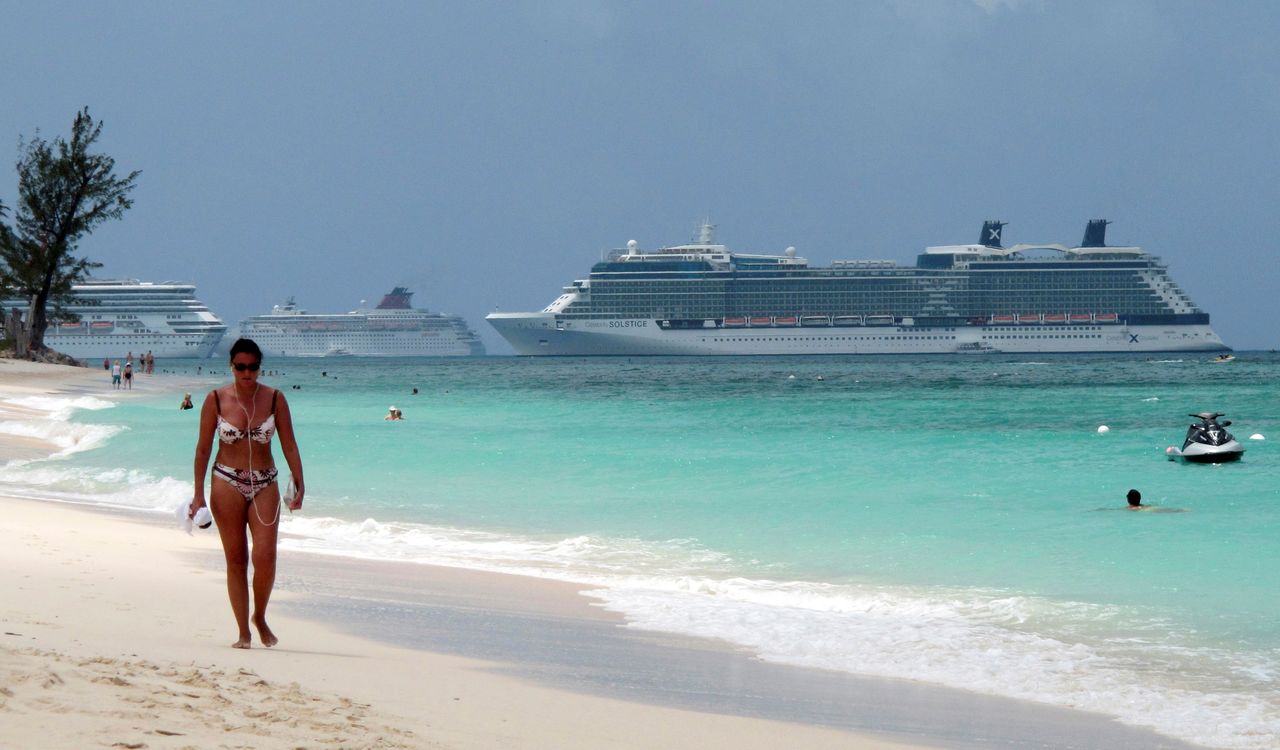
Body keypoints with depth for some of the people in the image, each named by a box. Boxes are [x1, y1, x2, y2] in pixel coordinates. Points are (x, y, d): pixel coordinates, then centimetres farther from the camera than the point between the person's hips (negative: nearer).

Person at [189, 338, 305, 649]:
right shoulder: (216, 399, -3)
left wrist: (299, 484, -5)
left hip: (265, 484, 1)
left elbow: (289, 445, 3)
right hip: (227, 483, -1)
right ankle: (243, 632, 6)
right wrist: (199, 493, 0)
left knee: (265, 556, -12)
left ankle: (260, 617, 12)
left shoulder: (274, 399, 0)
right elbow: (203, 448, 2)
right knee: (235, 559, 0)